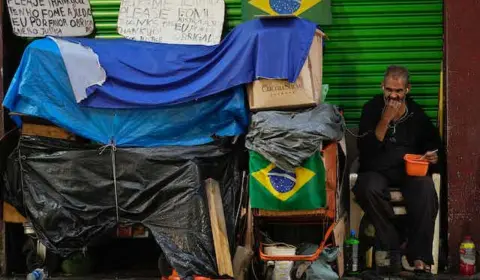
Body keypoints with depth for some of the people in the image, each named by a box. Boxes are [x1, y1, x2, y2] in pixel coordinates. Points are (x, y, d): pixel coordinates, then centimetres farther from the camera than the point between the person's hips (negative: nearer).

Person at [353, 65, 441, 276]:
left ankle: (419, 257, -24)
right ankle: (391, 246, -19)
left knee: (426, 190, -32)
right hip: (377, 170, -1)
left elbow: (433, 144, 21)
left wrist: (433, 156, -3)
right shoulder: (372, 109, 4)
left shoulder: (416, 113, 10)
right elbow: (365, 149, -6)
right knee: (369, 188, -36)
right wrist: (385, 120, -14)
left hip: (410, 169, 1)